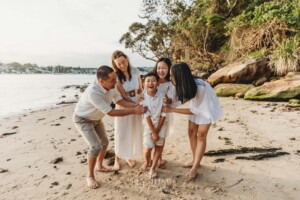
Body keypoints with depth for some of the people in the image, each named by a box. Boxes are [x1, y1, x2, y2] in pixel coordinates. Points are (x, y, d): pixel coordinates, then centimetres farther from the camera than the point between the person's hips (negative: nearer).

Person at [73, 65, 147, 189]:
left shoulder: (111, 86, -19)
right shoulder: (93, 92, -42)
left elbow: (120, 101, -10)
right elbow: (110, 112, -38)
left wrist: (136, 105, -25)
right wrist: (134, 111, -36)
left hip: (96, 118, 8)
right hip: (83, 120, -8)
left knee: (104, 142, 16)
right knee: (95, 146, -17)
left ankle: (99, 166, 41)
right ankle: (90, 176, 7)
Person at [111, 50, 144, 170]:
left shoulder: (135, 71, -4)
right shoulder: (116, 76, -14)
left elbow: (140, 89, 6)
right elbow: (123, 96, -16)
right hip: (123, 107, -3)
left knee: (134, 133, 11)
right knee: (121, 134, 3)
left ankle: (129, 156, 32)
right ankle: (117, 159, 22)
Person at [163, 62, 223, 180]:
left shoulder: (200, 87, -38)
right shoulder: (185, 85, -21)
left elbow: (193, 110, -29)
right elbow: (181, 98, -6)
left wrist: (171, 110, -30)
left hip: (206, 108, -6)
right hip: (196, 105, 6)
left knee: (201, 135, -5)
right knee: (191, 132, 6)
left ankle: (194, 168, 2)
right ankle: (195, 160, 21)